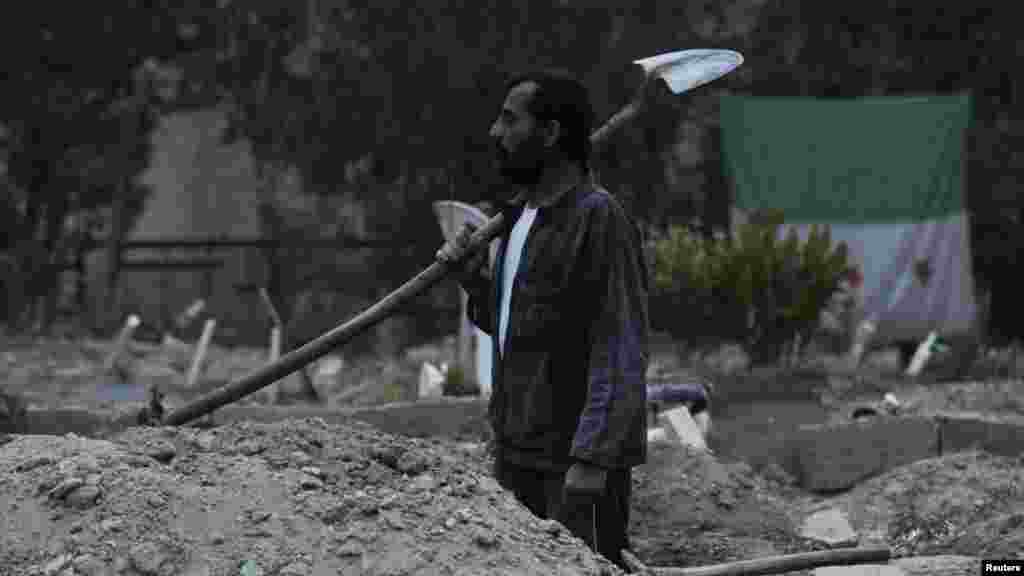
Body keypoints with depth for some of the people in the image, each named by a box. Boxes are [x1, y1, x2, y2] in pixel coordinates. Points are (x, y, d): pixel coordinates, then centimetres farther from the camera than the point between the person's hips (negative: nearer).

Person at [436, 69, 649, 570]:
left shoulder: (598, 219, -13)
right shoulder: (520, 215, 13)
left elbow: (620, 353, -17)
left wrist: (591, 460, -23)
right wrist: (472, 277, 4)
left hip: (575, 458, -8)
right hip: (517, 453, 8)